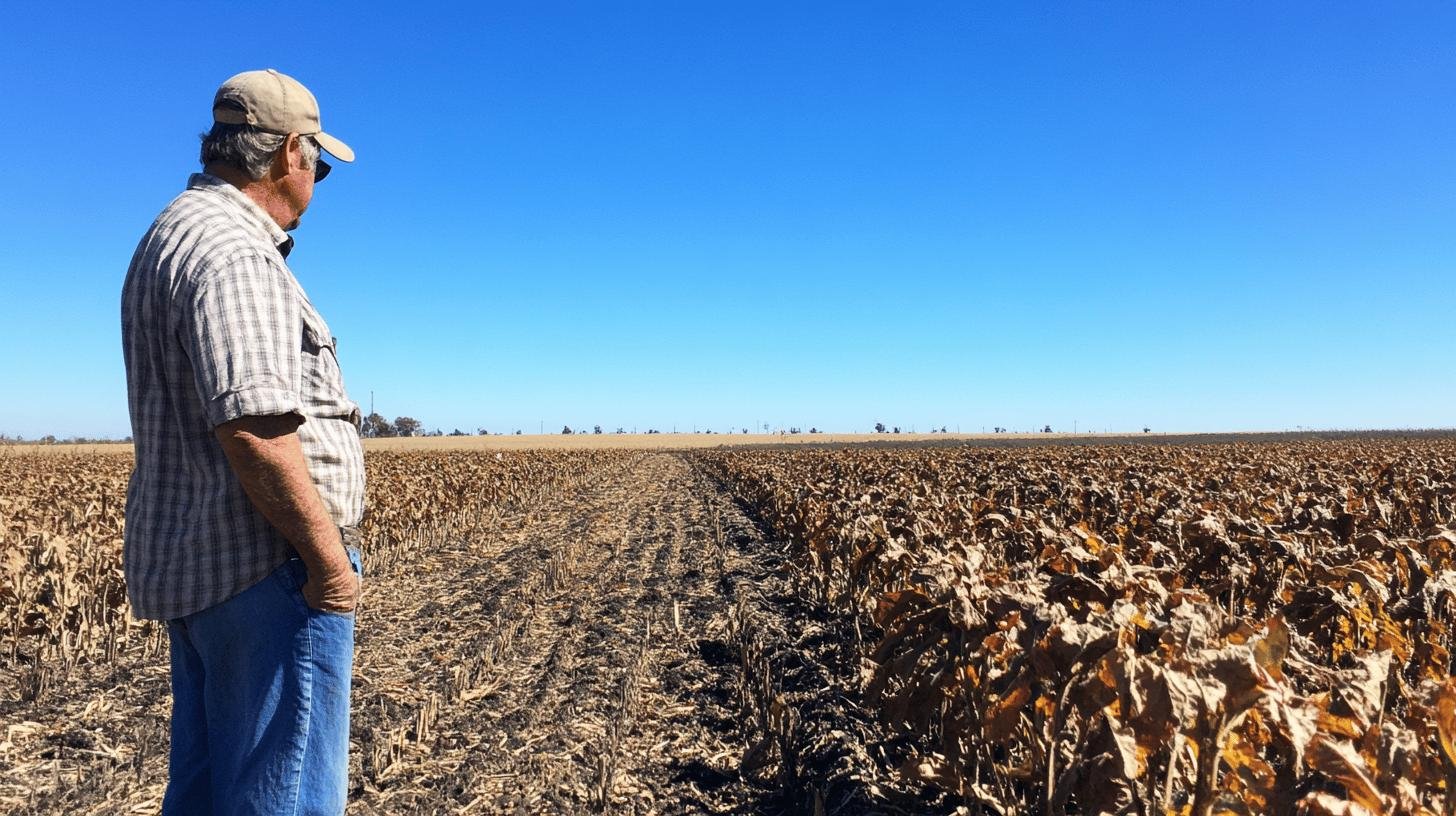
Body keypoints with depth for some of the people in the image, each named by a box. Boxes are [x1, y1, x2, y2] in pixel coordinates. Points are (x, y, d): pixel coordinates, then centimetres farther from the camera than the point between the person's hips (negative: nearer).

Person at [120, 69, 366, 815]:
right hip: (266, 565, -11)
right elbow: (253, 426, -26)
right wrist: (329, 558, -19)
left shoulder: (174, 236, 17)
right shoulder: (230, 251, -17)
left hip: (198, 562, 11)